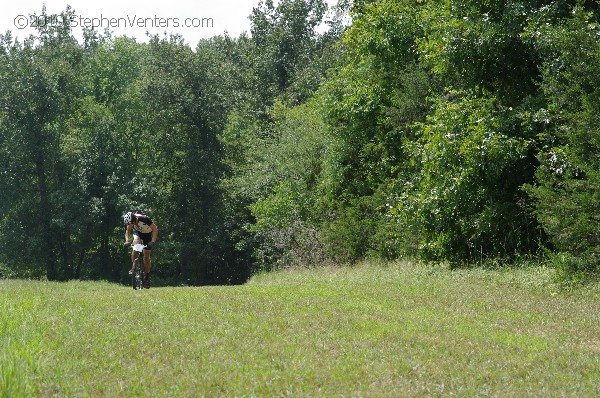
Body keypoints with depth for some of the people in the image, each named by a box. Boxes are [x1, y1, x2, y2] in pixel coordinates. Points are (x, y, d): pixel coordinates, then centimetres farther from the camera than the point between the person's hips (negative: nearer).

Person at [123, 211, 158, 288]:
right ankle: (133, 267, -10)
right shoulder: (130, 221, -25)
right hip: (138, 232, 3)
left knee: (146, 256, -8)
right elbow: (128, 230, -11)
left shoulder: (145, 219, -37)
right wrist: (127, 241, -29)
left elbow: (155, 229, -33)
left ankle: (147, 277, 3)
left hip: (148, 234, -3)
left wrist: (153, 241, -44)